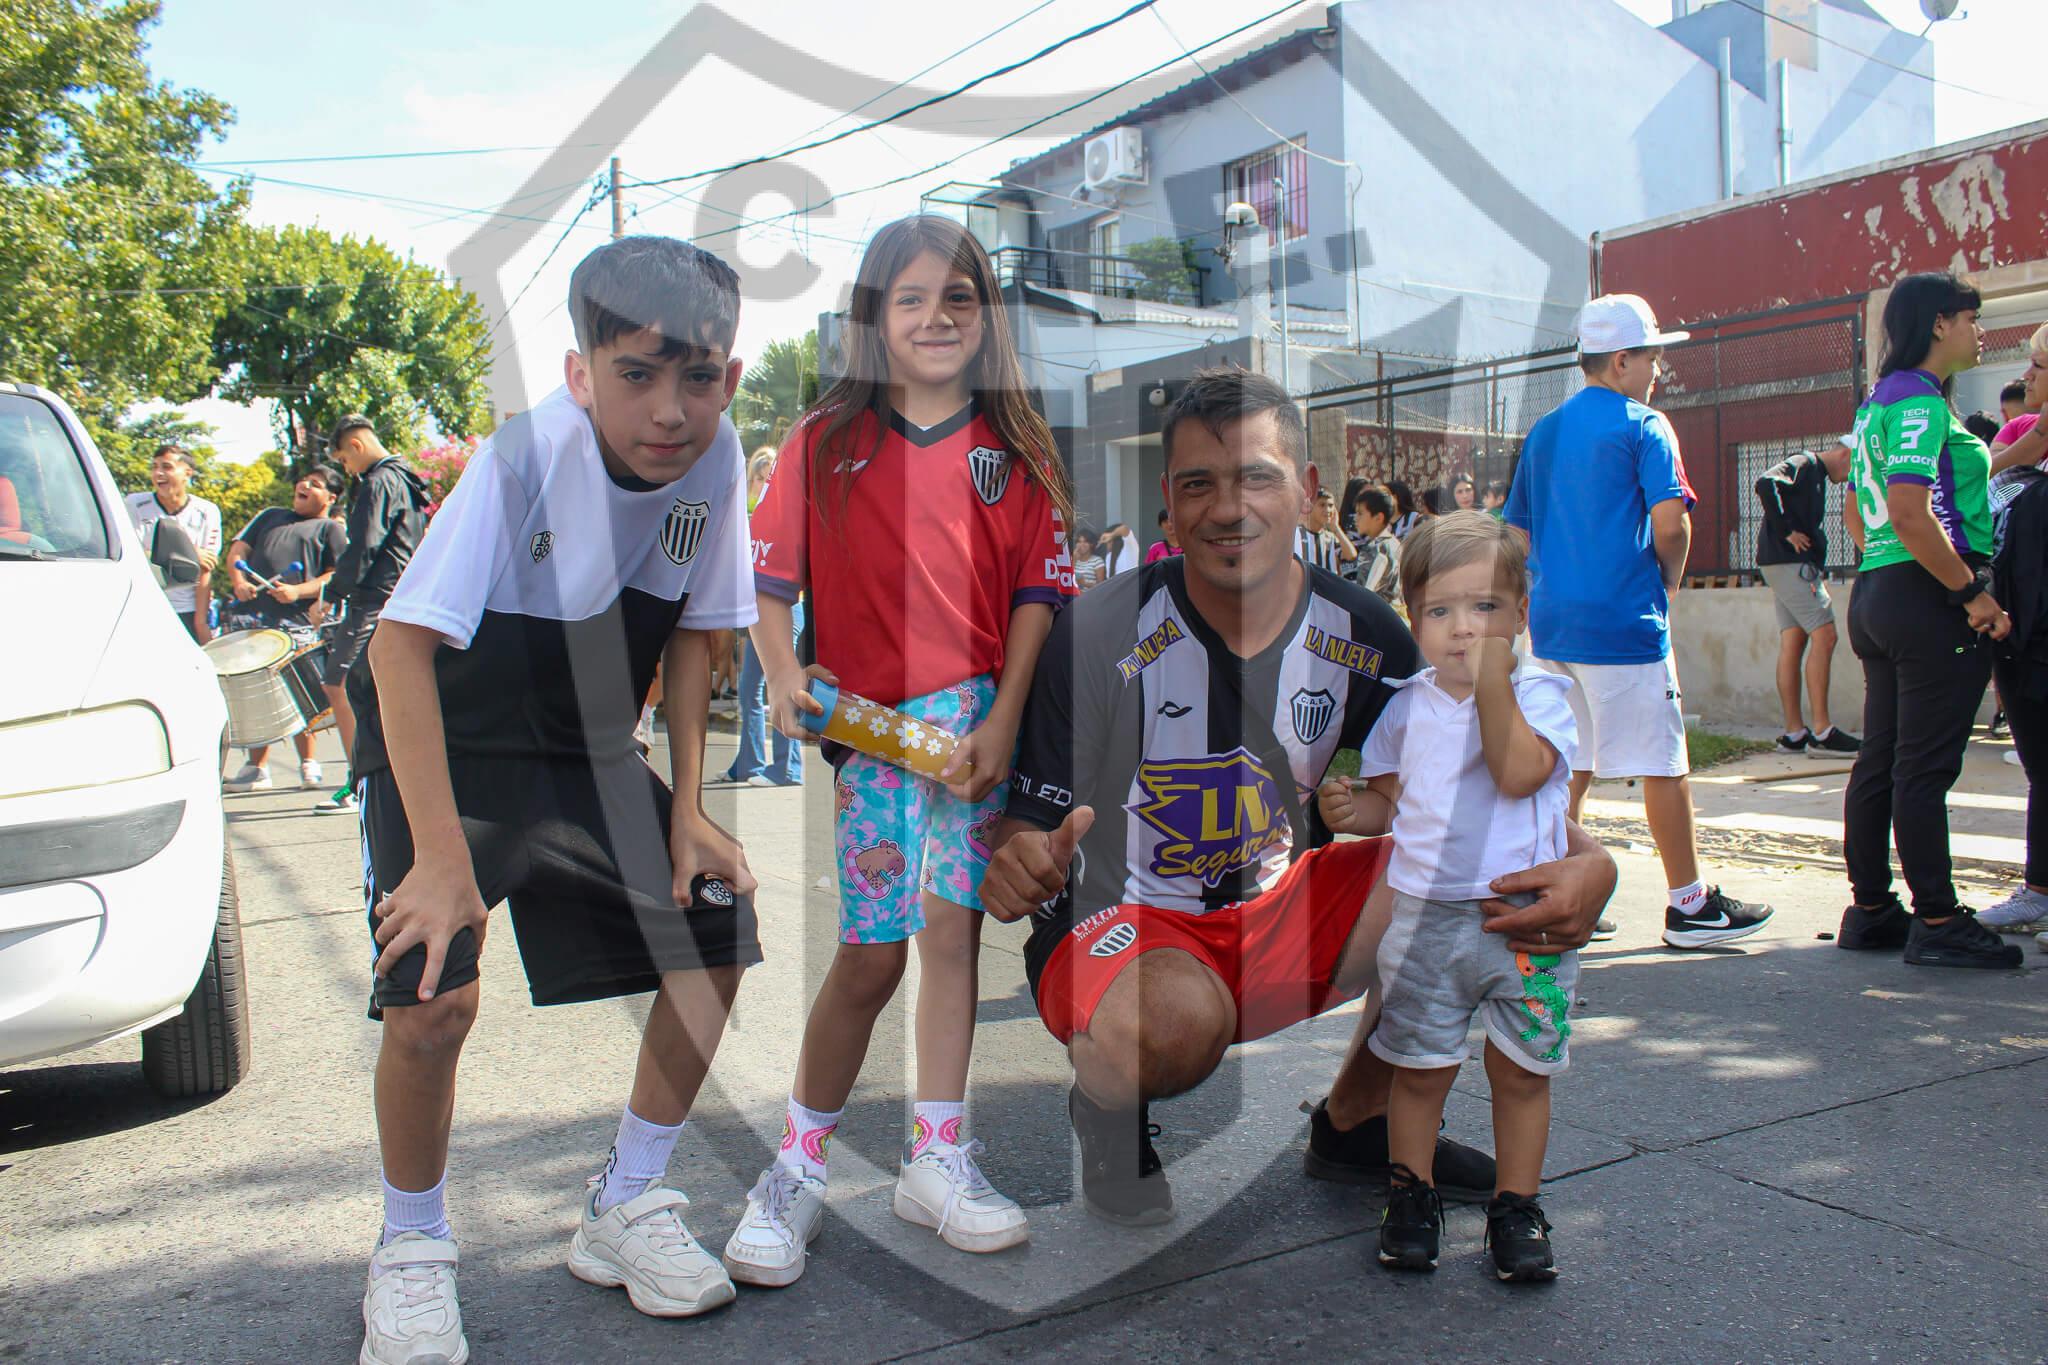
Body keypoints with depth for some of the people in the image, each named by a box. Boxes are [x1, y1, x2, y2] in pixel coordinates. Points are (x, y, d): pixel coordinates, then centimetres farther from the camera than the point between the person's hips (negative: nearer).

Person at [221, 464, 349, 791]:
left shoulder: (330, 530, 12)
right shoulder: (271, 515, 27)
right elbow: (238, 550, 21)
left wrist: (298, 591, -15)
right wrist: (238, 580, 0)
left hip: (293, 619, -4)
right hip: (248, 614, 4)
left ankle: (308, 763, 9)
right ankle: (257, 767, 10)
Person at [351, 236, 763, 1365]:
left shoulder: (714, 463, -12)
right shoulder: (526, 456, -27)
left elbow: (690, 634, 0)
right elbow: (401, 644, -29)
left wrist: (687, 811, -5)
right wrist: (442, 856, -33)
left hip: (587, 754, 5)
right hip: (441, 749, -5)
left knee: (714, 940, -4)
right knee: (432, 997, -21)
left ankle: (625, 1208, 16)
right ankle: (411, 1250, 8)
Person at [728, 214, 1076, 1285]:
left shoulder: (1015, 445, 6)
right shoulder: (823, 442, 4)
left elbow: (1038, 592, 2)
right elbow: (767, 580, 2)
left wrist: (1002, 720, -7)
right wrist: (783, 674, -15)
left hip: (977, 714, 1)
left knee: (950, 924, 0)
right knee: (874, 948, 0)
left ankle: (938, 1157, 13)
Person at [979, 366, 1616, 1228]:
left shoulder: (1360, 635, -6)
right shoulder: (1100, 633, -17)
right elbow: (1028, 820, -13)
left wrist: (1582, 863, -24)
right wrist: (1019, 868, -39)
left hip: (1281, 913, 5)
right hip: (1118, 926, -4)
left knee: (1486, 884, -15)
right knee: (1174, 1022, -39)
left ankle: (1354, 1123, 8)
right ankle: (1108, 1110, 2)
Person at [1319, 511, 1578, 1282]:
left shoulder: (1539, 695, -6)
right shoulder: (1407, 706, 4)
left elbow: (1519, 774, -24)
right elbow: (1388, 800, 11)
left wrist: (1492, 680, -23)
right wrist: (1351, 811, -11)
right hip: (1423, 915, 2)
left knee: (1522, 1070, 8)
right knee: (1419, 1067, 9)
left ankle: (1516, 1205, 25)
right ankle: (1411, 1193, 27)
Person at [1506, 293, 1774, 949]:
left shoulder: (1543, 432, 15)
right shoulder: (1643, 426, -5)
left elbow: (1516, 529, 17)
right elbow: (1671, 523, -15)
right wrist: (1667, 584, 2)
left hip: (1552, 622, 7)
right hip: (1623, 621, -7)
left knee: (1566, 765, 14)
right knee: (1662, 763, 3)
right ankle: (1689, 905, 11)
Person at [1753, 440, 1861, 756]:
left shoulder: (1815, 475, 24)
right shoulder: (1805, 464, -6)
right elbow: (1766, 483, -25)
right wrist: (1787, 533, -21)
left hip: (1791, 564, 10)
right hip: (1790, 562, -10)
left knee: (1792, 644, 6)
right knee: (1824, 637, -12)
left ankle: (1794, 733, 7)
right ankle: (1821, 733, -13)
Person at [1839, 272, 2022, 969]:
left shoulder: (1877, 402, 17)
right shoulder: (1921, 400, -12)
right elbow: (1911, 515, -23)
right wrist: (1975, 595, -17)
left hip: (1876, 592, 10)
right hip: (1928, 599, -10)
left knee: (1880, 759, 11)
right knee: (1926, 766, -5)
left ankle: (1870, 910, 17)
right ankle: (1938, 923, 2)